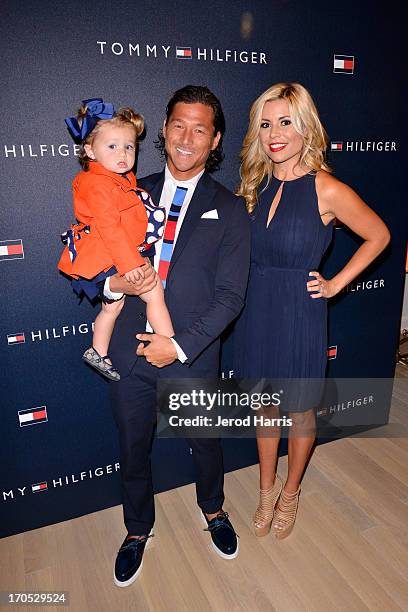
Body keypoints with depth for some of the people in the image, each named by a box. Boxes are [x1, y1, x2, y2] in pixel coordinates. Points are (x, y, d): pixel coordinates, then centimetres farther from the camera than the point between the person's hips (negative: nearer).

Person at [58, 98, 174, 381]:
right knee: (154, 292, -10)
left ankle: (98, 353, 36)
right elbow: (108, 227, -25)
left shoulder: (124, 179, 13)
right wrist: (130, 263, -27)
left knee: (113, 305, 20)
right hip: (107, 258, -10)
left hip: (117, 256, 10)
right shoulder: (98, 184, -18)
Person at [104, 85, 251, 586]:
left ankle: (212, 509, 52)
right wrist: (114, 283, -17)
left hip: (193, 355, -1)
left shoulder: (229, 209, -4)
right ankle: (138, 530, 48)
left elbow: (230, 295, -9)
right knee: (133, 448, 19)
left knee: (204, 442, 20)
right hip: (129, 351, 2)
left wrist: (180, 345, -17)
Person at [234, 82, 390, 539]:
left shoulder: (327, 190, -14)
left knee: (299, 412, 17)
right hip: (257, 313, 5)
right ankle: (267, 488, 43)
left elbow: (378, 236, -2)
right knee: (264, 407, 20)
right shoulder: (256, 184, 1)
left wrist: (336, 284, -5)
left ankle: (290, 492, 43)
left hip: (299, 317, -4)